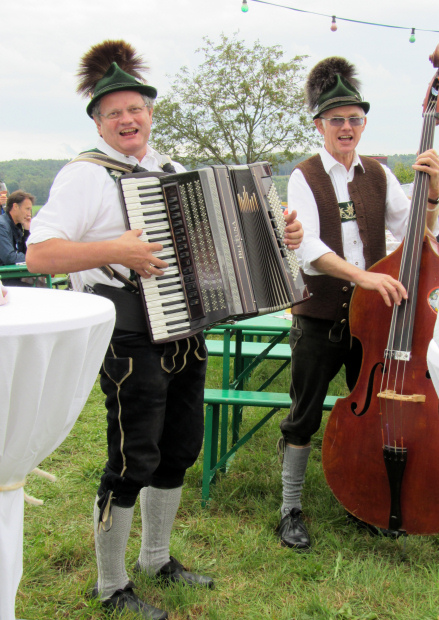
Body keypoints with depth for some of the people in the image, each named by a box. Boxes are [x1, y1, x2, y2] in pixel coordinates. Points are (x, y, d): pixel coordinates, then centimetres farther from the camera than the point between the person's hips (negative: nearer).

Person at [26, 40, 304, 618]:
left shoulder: (172, 171, 15)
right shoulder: (87, 175, -8)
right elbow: (39, 253, -18)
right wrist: (115, 252, -27)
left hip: (186, 330, 8)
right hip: (131, 336, -8)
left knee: (179, 449, 16)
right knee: (133, 460, -2)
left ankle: (157, 558, 36)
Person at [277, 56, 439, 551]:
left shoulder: (380, 176, 8)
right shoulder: (305, 178, -4)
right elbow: (307, 246, -20)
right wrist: (360, 274, -33)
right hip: (319, 319, -3)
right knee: (304, 416, 5)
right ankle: (291, 509, 18)